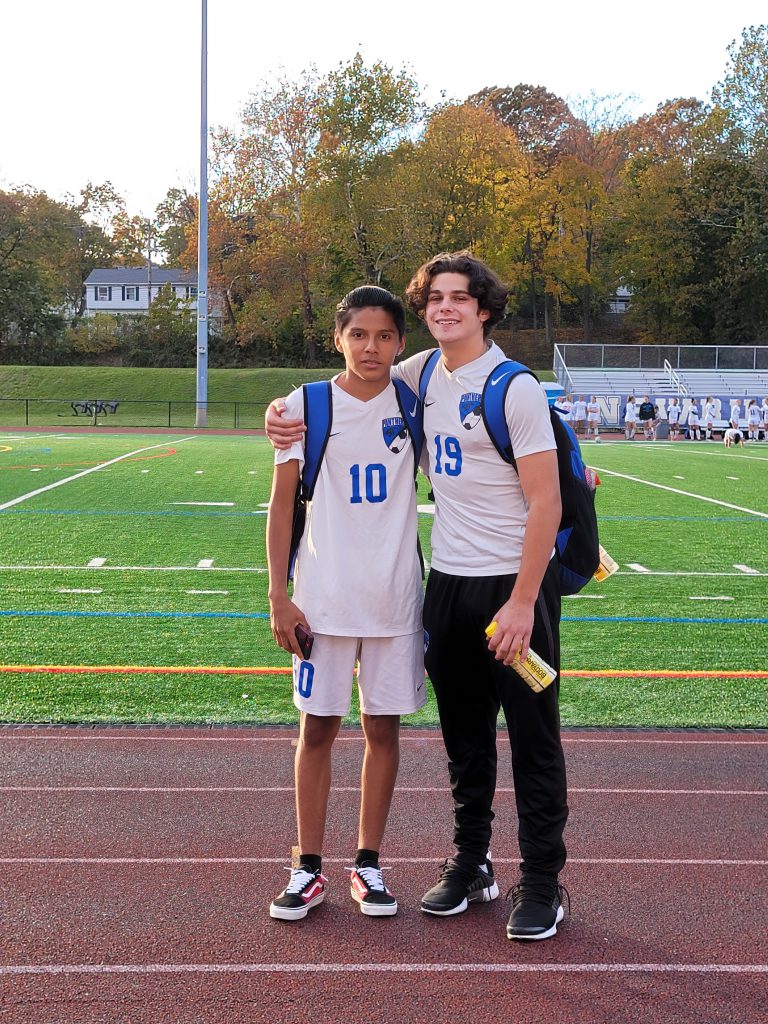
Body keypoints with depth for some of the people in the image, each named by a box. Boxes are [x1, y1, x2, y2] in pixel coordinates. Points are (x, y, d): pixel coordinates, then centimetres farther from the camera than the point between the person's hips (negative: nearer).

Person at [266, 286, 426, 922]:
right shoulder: (308, 404, -2)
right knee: (318, 727, 4)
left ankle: (369, 864, 20)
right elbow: (283, 501, -1)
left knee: (383, 728, 7)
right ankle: (309, 870, 16)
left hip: (395, 597, 2)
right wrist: (278, 594, -6)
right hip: (323, 597, -1)